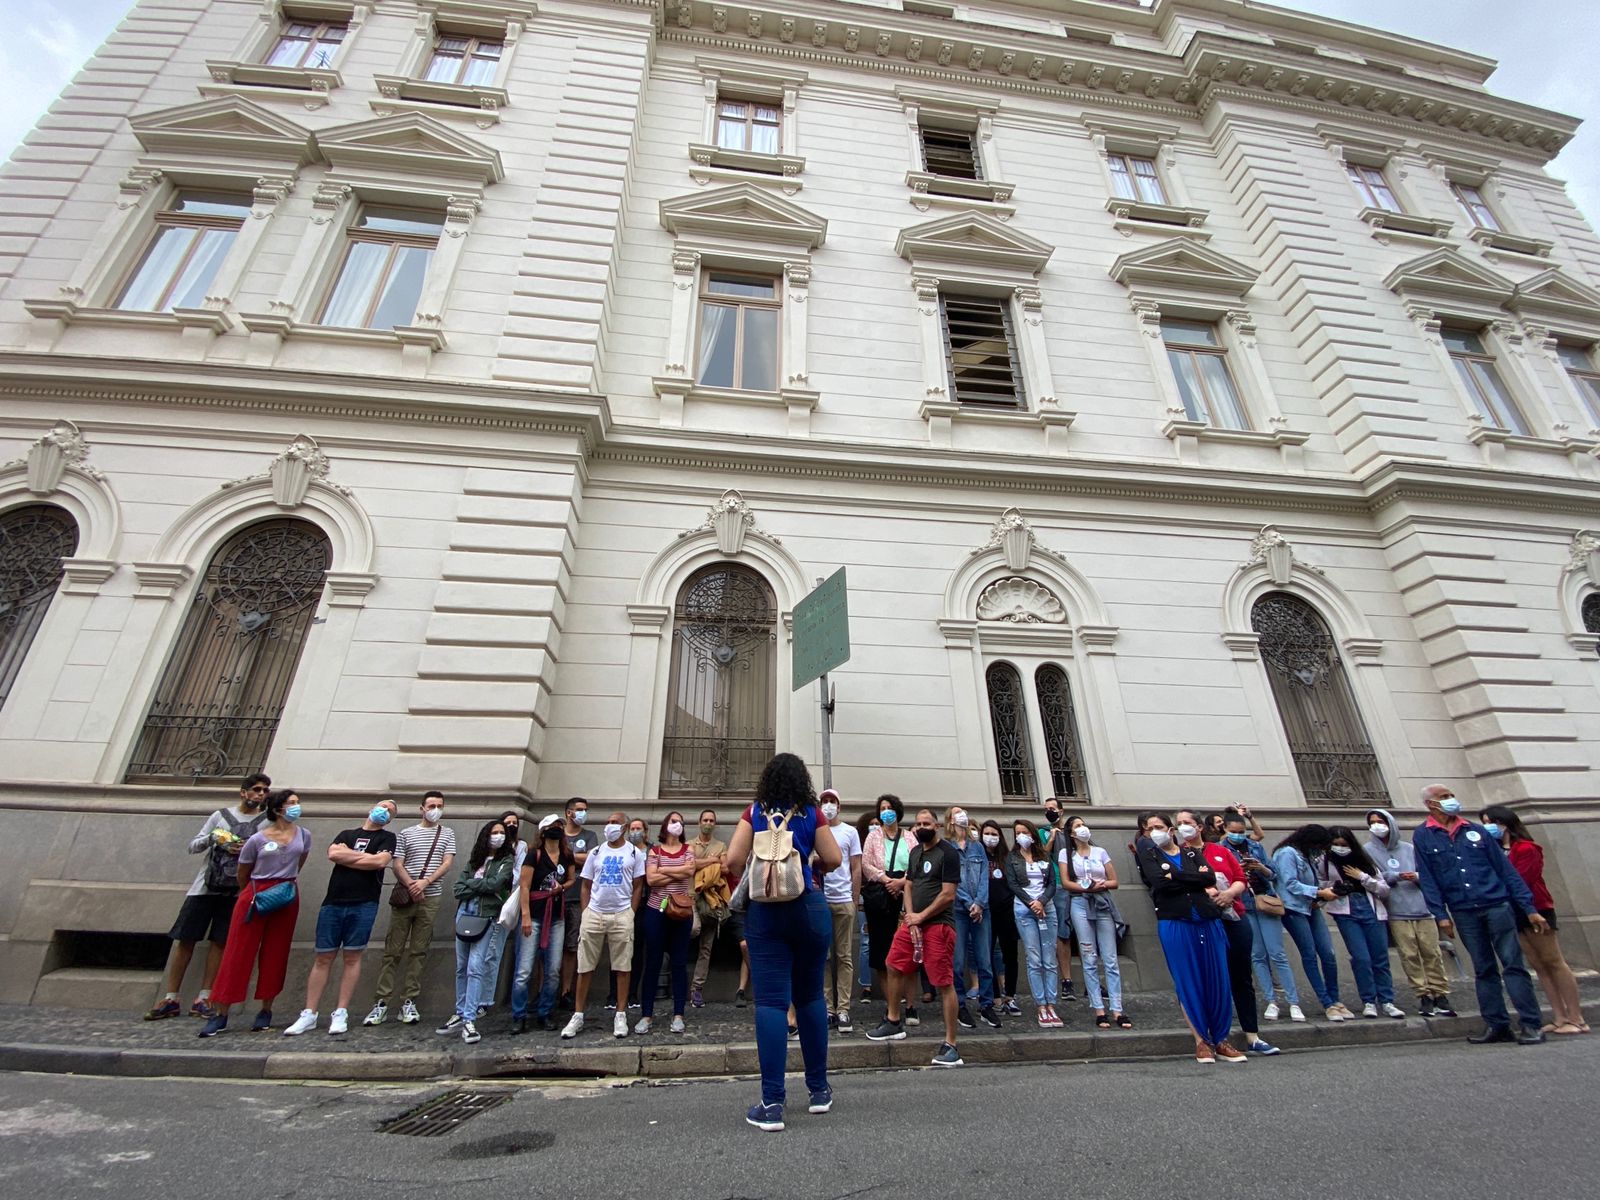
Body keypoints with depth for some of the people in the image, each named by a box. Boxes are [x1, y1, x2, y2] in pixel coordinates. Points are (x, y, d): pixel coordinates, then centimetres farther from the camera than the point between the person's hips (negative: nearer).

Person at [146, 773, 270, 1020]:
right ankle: (171, 999, 15)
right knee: (184, 939, 3)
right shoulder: (220, 816, 10)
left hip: (235, 891, -1)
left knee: (219, 942, 0)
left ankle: (203, 999, 9)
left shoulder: (266, 822, 6)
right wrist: (210, 838, -10)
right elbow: (193, 846, 10)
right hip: (205, 886, 1)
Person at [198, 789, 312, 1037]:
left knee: (274, 955, 6)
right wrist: (249, 894, 16)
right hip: (256, 894, -2)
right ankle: (220, 1014, 11)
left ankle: (266, 1011, 17)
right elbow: (242, 874, 8)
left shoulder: (303, 836, 5)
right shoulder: (257, 839, -4)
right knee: (238, 952, 0)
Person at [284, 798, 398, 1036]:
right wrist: (365, 857, -4)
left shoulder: (387, 838, 8)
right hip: (332, 903, 2)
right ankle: (309, 1015, 14)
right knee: (323, 958, 6)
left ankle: (340, 1014, 10)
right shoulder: (347, 834, 17)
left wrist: (346, 857, -2)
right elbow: (332, 854, -2)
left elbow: (380, 861, -10)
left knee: (352, 957, 2)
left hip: (364, 905, -2)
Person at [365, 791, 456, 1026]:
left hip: (431, 899, 0)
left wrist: (425, 882, -13)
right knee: (392, 951, 1)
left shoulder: (447, 833, 9)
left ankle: (409, 1002, 9)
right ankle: (381, 1003, 7)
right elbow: (396, 865, 2)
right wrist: (411, 886, -12)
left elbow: (447, 863, 0)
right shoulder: (406, 833, 8)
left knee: (418, 952, 4)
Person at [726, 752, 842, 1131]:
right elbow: (834, 860, -1)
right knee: (810, 995, 16)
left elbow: (733, 859, -5)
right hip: (809, 908, 1)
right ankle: (819, 1089, 28)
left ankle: (772, 1103, 3)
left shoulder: (754, 813, 0)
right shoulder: (812, 814, 0)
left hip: (764, 911, -1)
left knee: (770, 1001, 3)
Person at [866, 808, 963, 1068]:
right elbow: (908, 886, 12)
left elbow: (948, 895, -14)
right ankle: (893, 1022, 32)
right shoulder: (915, 852, 12)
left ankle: (950, 1045, 7)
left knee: (944, 983, -4)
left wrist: (921, 916, -11)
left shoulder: (948, 853, -10)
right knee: (894, 966, 14)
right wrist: (910, 917, -3)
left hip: (938, 924, -8)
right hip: (913, 922, 8)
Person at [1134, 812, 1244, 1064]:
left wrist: (1176, 877, -9)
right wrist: (1196, 880, -4)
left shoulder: (1192, 852, 14)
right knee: (1188, 983, 0)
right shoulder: (1149, 854, 7)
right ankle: (1201, 1041, 10)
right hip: (1174, 923, -2)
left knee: (1218, 981, 5)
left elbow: (1210, 877, -3)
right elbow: (1159, 882, -10)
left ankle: (1220, 1040, 18)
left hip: (1208, 921, 3)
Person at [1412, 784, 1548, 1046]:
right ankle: (1496, 1025, 15)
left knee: (1513, 964, -1)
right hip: (1463, 913, 0)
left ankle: (1531, 1025, 6)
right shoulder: (1422, 836, 1)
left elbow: (1506, 869, 7)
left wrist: (1529, 908, 1)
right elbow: (1427, 879, -2)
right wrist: (1441, 915, -7)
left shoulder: (1476, 831, 7)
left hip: (1497, 905, 1)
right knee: (1484, 970, 8)